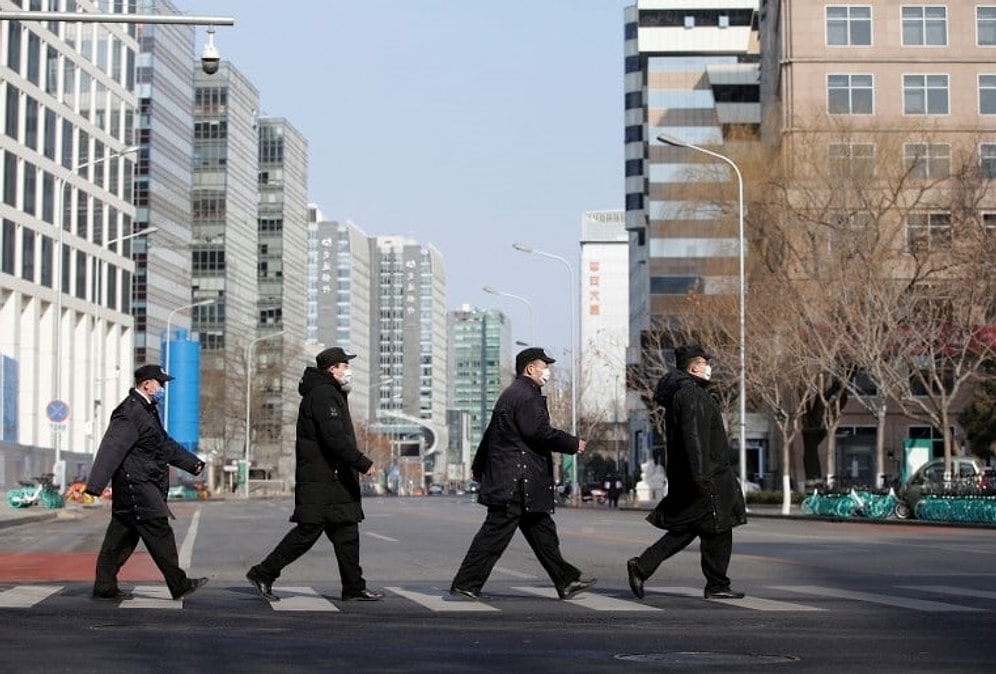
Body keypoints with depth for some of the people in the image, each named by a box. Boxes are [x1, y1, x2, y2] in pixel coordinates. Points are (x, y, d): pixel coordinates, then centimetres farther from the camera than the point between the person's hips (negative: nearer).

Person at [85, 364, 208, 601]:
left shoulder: (147, 410, 20)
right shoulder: (130, 412, -14)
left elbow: (166, 444, 32)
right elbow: (112, 448, -24)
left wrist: (193, 464, 34)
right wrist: (95, 485, -31)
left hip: (145, 487, 11)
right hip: (136, 486, -11)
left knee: (122, 537, 10)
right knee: (159, 532, -7)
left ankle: (104, 588, 13)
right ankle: (179, 585, -2)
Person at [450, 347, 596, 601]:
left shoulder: (511, 394, 20)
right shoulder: (526, 396, -13)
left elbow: (492, 433, 25)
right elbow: (539, 432, -21)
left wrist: (479, 466, 30)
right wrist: (573, 444, -9)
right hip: (516, 482, -11)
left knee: (542, 530, 12)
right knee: (496, 532, -8)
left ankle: (566, 581, 16)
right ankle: (466, 583, -5)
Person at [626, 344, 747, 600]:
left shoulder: (679, 392, 17)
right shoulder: (691, 394, -16)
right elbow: (694, 436, -25)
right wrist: (700, 473, -30)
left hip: (683, 478, 10)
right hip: (707, 478, -10)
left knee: (684, 529, 12)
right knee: (717, 530, 0)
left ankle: (641, 566, 6)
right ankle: (717, 585, 7)